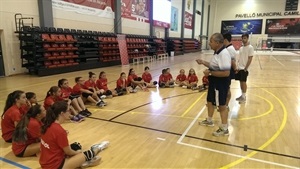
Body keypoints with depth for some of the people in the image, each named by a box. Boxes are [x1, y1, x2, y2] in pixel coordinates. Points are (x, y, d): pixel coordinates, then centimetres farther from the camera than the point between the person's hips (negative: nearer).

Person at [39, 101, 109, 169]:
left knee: (76, 145, 21)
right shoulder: (59, 130, -28)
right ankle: (98, 149, 30)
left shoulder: (48, 125, -2)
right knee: (86, 154, 5)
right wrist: (77, 152, 5)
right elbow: (68, 152, -15)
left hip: (46, 162, 9)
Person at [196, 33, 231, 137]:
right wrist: (203, 62, 8)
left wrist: (210, 73, -24)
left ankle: (224, 129, 18)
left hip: (221, 83, -10)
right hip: (214, 82, 10)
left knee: (221, 106, 2)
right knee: (210, 101, 23)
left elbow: (226, 73, -30)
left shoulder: (224, 54, -25)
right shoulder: (217, 52, 7)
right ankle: (209, 120, 44)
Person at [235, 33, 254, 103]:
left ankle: (244, 97, 6)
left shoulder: (250, 47, -9)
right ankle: (242, 95, 21)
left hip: (244, 68, -7)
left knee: (243, 82, -3)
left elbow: (250, 59, -13)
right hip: (239, 68, 7)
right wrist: (237, 67, 8)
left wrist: (245, 68, -16)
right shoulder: (241, 48, 12)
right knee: (241, 81, 11)